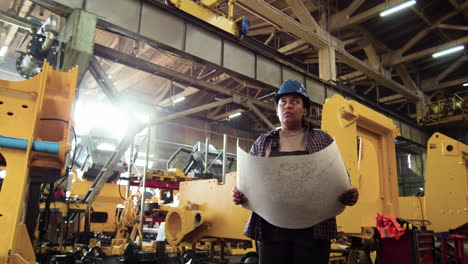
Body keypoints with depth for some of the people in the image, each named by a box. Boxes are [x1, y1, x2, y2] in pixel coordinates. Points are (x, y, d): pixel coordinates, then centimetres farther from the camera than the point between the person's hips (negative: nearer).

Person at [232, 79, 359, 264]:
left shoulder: (323, 140, 9)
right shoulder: (262, 143, 12)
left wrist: (349, 195, -13)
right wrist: (239, 194, -7)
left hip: (313, 228, 0)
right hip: (271, 228, 1)